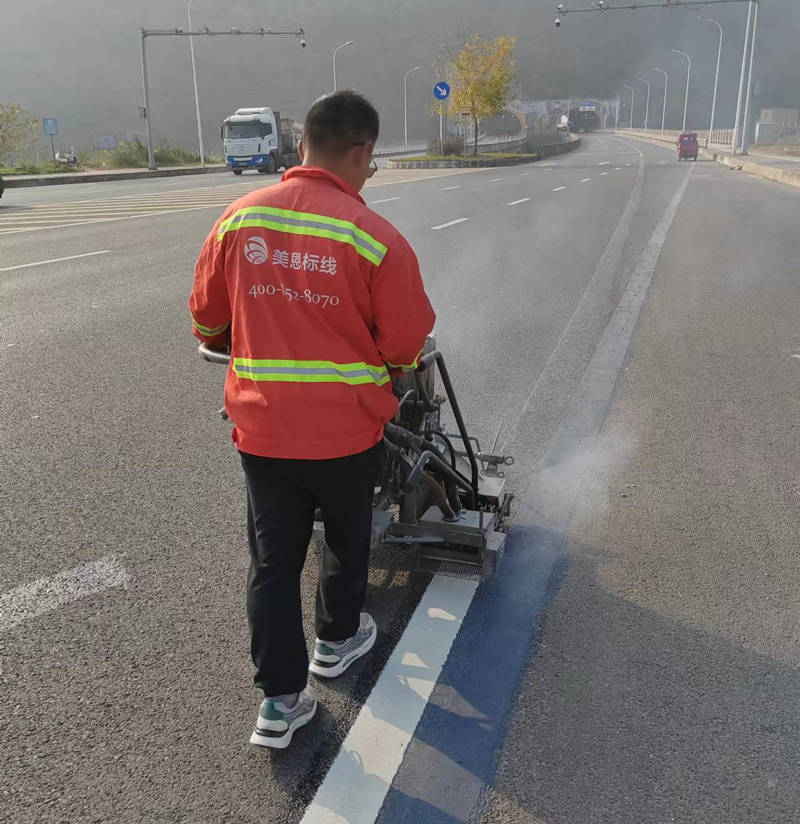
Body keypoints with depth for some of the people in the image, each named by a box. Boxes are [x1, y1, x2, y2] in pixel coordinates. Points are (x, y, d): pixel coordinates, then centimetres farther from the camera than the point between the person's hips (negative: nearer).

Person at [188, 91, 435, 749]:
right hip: (345, 428, -3)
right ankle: (337, 640, 44)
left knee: (273, 557, 12)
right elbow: (407, 346, -10)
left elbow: (206, 316, 7)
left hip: (260, 426, 3)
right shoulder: (376, 237, -16)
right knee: (346, 539, 22)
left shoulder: (239, 218, -3)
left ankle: (281, 701, 19)